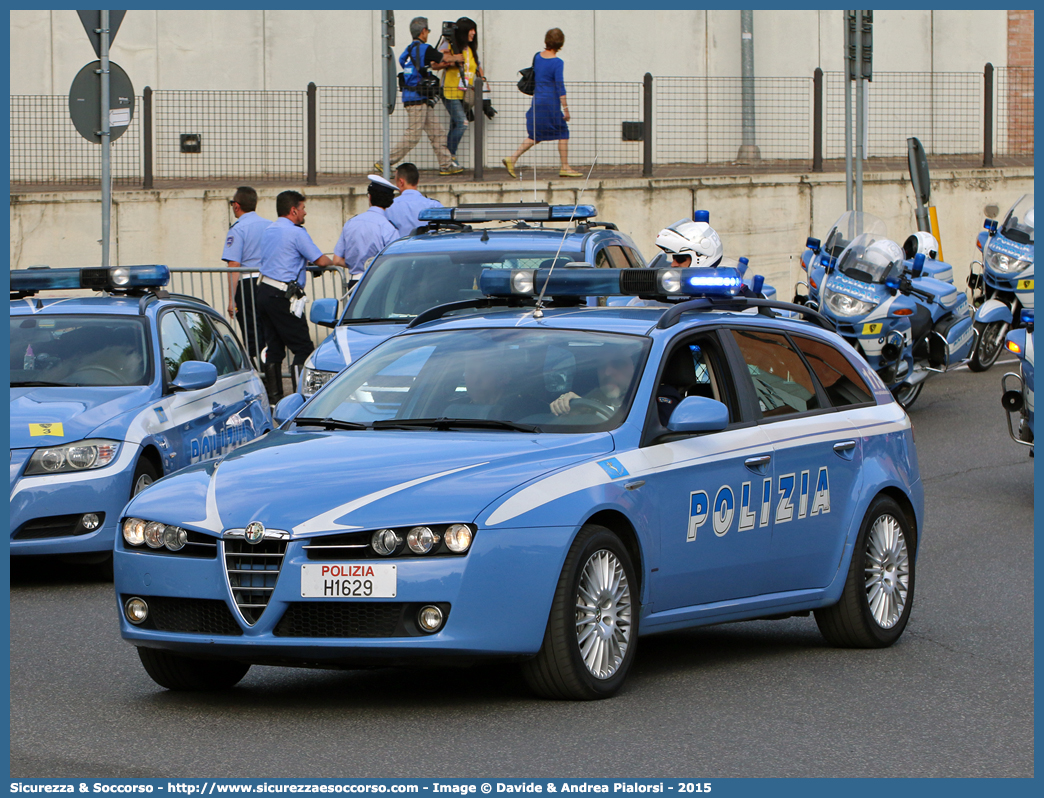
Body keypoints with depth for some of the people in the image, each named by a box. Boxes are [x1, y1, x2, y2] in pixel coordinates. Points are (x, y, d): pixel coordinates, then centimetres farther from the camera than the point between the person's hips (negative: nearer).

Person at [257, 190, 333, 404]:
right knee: (303, 348, -5)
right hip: (283, 296, -9)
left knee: (274, 346, 13)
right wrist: (333, 263, 11)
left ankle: (274, 395, 15)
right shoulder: (296, 232, -11)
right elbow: (321, 260, -9)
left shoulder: (268, 231, 16)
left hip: (264, 290, 9)